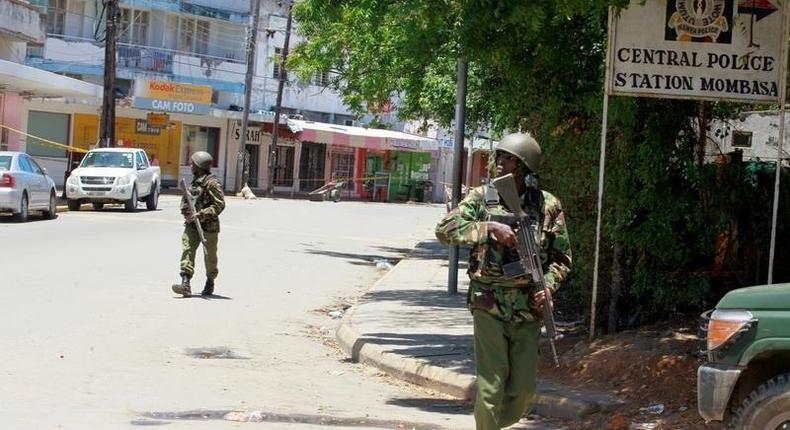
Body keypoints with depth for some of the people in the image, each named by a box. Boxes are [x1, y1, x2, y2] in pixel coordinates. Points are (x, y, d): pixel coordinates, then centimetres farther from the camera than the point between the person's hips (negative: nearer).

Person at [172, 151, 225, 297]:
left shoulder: (212, 183, -13)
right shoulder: (195, 182, 13)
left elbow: (219, 205, -17)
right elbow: (186, 199, 24)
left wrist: (200, 215, -22)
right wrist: (186, 211, 2)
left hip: (208, 226, -7)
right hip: (192, 224, 7)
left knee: (210, 255, 8)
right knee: (187, 250, -10)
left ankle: (210, 283, 28)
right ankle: (185, 284, -18)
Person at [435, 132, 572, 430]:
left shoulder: (548, 205, 3)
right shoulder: (482, 197, 0)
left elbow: (561, 257, 10)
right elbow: (444, 230, -11)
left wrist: (547, 287, -8)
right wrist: (490, 228, -20)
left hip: (528, 308, 2)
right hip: (489, 306, -2)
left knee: (523, 391, 7)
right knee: (490, 388, -7)